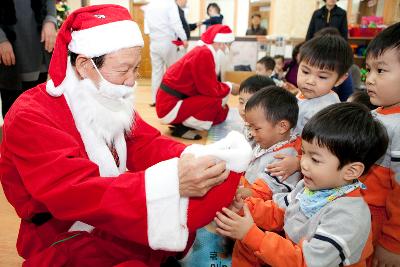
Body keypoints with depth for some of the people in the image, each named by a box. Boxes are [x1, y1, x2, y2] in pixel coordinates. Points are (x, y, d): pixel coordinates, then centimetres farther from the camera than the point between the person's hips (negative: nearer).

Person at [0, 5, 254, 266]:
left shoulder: (107, 100, 4)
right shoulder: (30, 118, -19)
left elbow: (146, 146, -3)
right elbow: (77, 193, -31)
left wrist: (195, 158, -23)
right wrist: (170, 182, -42)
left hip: (119, 219, 7)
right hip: (66, 242, -7)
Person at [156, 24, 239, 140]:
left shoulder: (203, 51, 8)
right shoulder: (204, 54, -21)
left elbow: (207, 85, 13)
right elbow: (210, 89, -21)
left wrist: (227, 87, 3)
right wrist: (230, 88, -6)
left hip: (178, 100, 10)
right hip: (171, 106, -10)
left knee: (222, 111, 9)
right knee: (216, 102, -24)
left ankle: (183, 122, 8)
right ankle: (182, 127, -10)